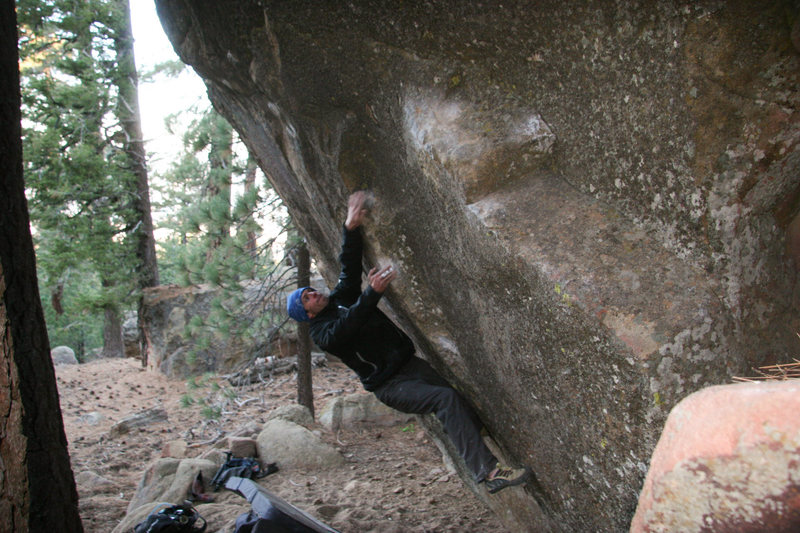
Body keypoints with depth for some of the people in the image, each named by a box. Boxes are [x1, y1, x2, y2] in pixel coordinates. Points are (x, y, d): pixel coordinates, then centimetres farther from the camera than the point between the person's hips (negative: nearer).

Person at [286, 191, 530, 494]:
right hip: (390, 386, -8)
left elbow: (350, 267, 4)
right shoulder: (322, 333, -5)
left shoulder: (341, 297, 15)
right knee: (446, 398, -27)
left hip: (410, 363, 8)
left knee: (463, 402, -8)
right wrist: (373, 293, -36)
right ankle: (487, 473, -31)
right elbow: (347, 324, -25)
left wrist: (351, 228, -11)